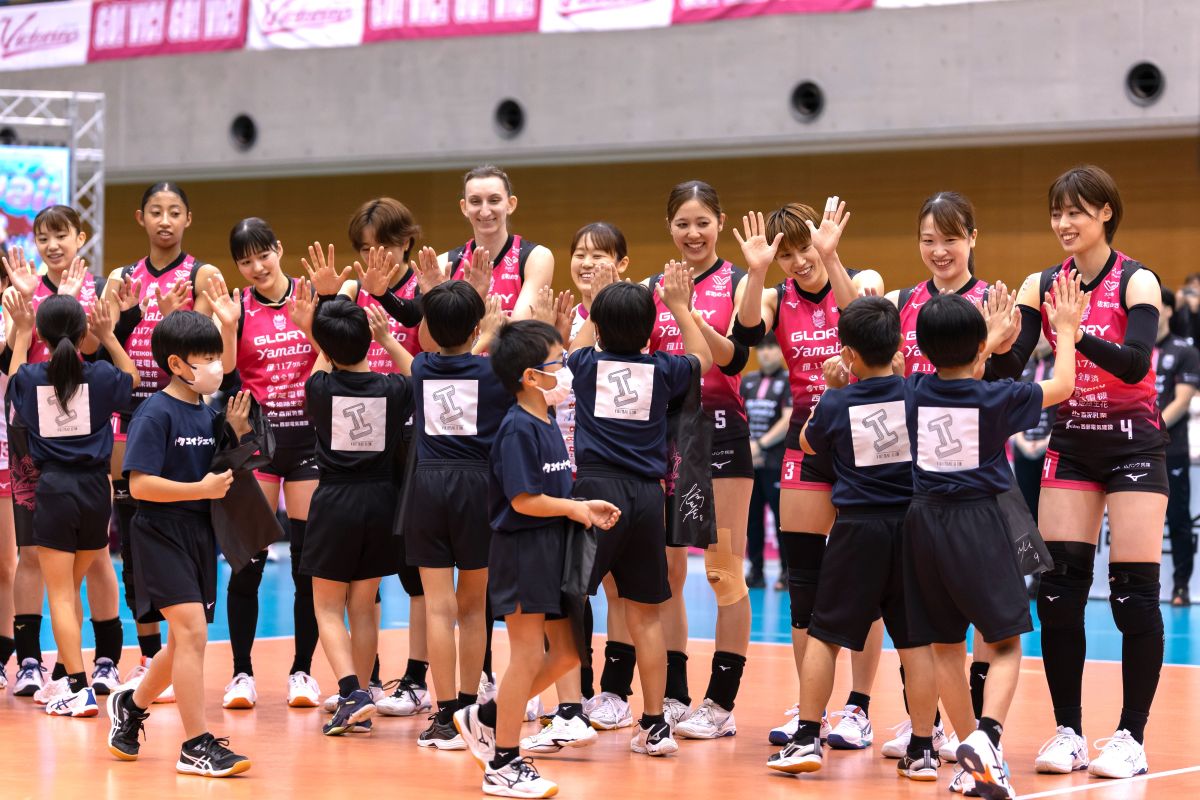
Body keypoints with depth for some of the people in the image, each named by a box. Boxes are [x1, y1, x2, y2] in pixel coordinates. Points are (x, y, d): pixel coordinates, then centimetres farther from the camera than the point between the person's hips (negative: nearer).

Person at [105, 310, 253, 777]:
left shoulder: (207, 414, 8)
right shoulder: (156, 414, -14)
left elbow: (224, 473, 14)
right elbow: (140, 484, -20)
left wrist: (236, 431, 1)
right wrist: (201, 489, -21)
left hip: (199, 535, 8)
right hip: (162, 533, -8)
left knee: (184, 642, 17)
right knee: (192, 631, -15)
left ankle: (131, 704, 41)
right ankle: (196, 746, -11)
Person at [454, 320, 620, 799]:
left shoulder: (547, 426, 12)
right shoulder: (519, 429, -16)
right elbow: (523, 500, -21)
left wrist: (582, 508, 1)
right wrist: (577, 508, -12)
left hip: (552, 549, 9)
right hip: (521, 550, -9)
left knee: (566, 653, 13)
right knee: (528, 656, -3)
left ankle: (485, 719, 24)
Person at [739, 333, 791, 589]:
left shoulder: (789, 381, -3)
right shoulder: (747, 381, 13)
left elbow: (789, 421, -10)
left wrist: (760, 445, -12)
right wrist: (745, 446, -4)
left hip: (777, 461, -5)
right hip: (749, 461, 5)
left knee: (781, 516, -5)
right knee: (752, 517, 7)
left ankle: (787, 572, 0)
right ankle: (755, 572, 13)